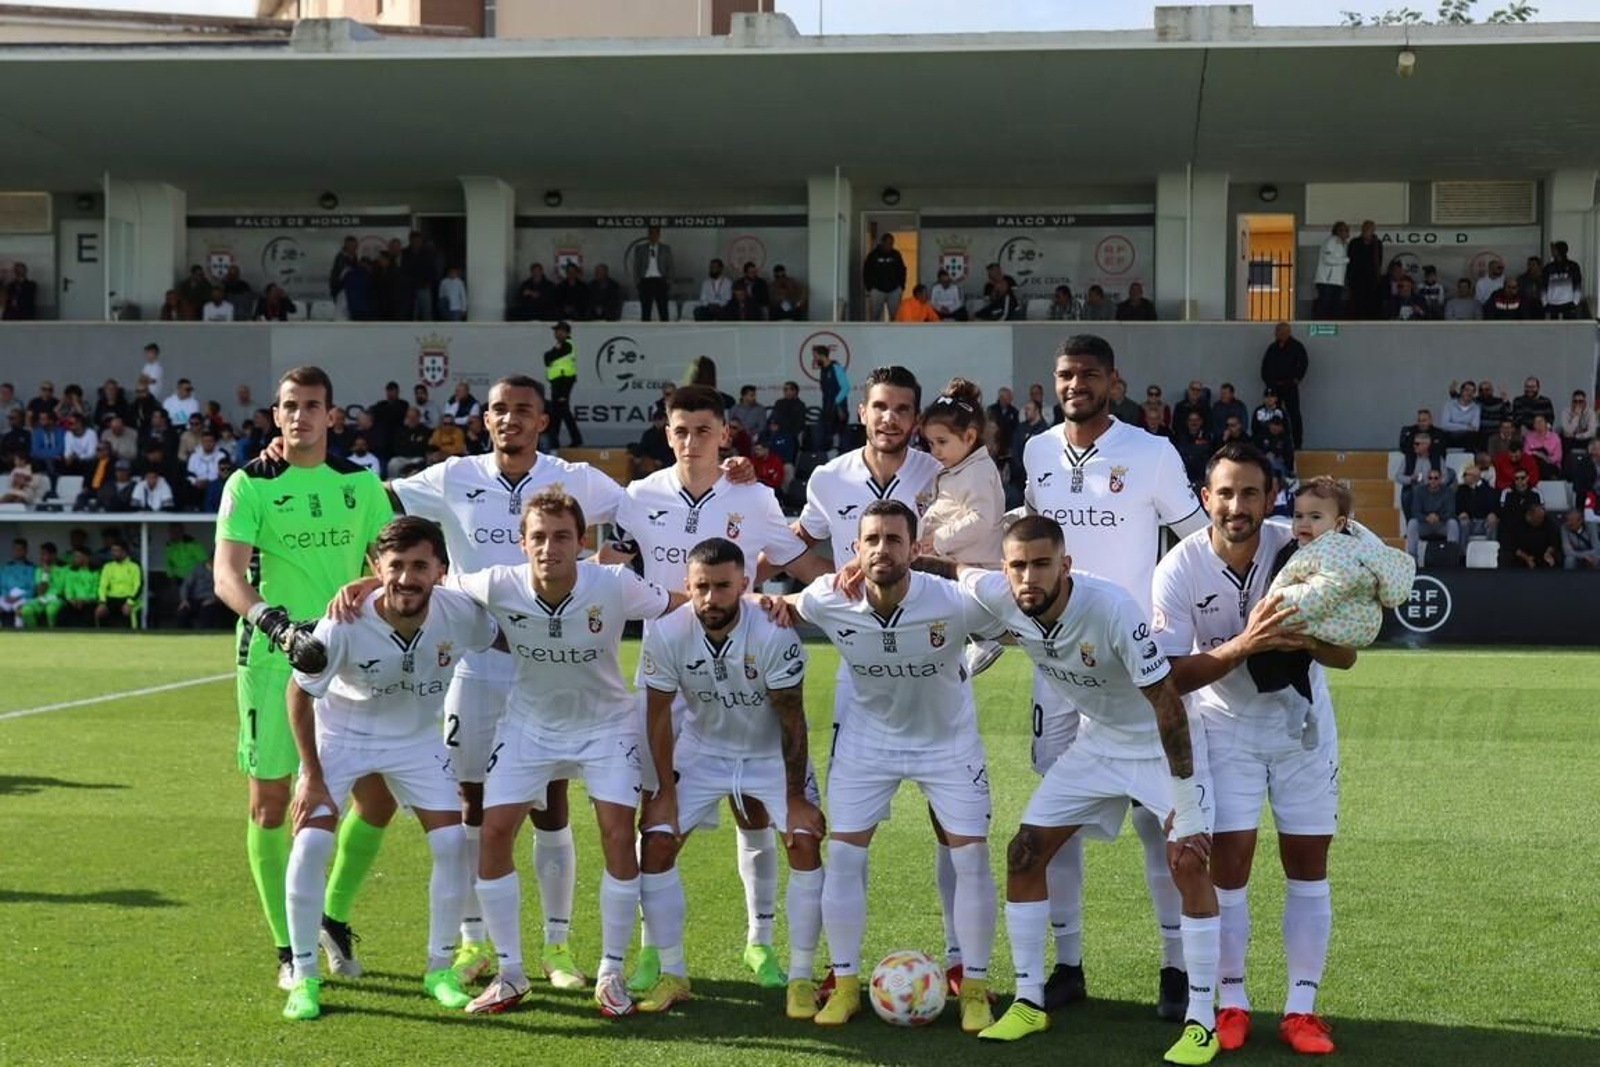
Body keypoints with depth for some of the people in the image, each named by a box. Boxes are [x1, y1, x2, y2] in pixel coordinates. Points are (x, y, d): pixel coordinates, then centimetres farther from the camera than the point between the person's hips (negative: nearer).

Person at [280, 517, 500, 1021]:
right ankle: (304, 976, 3)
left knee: (453, 843, -6)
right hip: (340, 734, -2)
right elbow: (299, 692, -16)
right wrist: (311, 774, -14)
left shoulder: (459, 613, -27)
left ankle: (440, 967, 14)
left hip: (416, 738, 2)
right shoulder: (343, 626, -33)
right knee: (309, 846, -14)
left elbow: (508, 642, -2)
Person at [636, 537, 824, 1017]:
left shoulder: (774, 635, -29)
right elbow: (658, 716, -9)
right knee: (655, 846, -9)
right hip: (701, 750, 2)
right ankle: (672, 974, 7)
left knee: (805, 844, -17)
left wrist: (795, 798, -17)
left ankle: (801, 978, -3)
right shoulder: (665, 635, -22)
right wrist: (665, 792, -8)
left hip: (772, 753, -2)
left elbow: (791, 722, -20)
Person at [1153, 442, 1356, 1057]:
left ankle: (1302, 1008, 11)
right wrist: (1243, 645, -37)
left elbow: (1345, 655, -12)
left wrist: (1302, 638, -35)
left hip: (1302, 723, 2)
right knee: (1228, 864, -7)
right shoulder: (1179, 569, -19)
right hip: (1225, 728, -1)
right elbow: (1173, 674, -21)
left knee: (1308, 867, 3)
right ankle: (1231, 1003, 8)